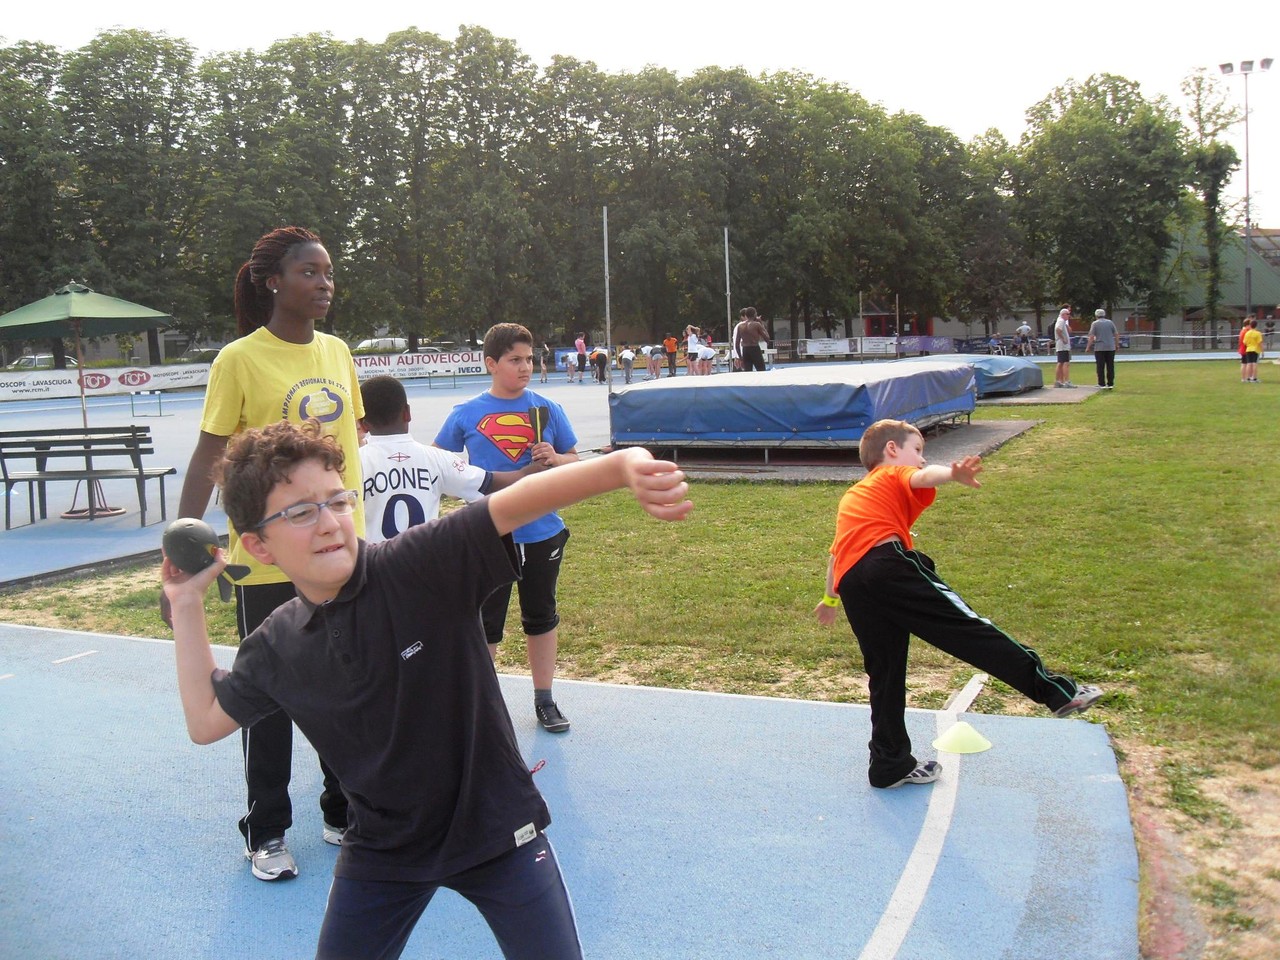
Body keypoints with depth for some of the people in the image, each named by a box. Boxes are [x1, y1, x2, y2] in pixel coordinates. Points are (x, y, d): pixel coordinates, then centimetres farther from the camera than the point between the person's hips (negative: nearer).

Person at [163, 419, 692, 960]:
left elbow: (514, 503, -36)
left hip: (496, 828, -3)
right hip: (383, 851, 4)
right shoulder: (275, 650, -7)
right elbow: (206, 721, 9)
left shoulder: (423, 566, -22)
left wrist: (620, 467, -54)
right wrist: (186, 604, 5)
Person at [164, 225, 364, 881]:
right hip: (269, 559, -5)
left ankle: (344, 814, 33)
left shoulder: (336, 352, 6)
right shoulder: (240, 359, -10)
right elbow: (206, 460, -10)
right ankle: (266, 833, 26)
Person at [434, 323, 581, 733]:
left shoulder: (547, 409, 0)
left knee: (541, 616, 14)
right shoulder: (466, 414, -2)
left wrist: (555, 458, -12)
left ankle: (544, 700, 28)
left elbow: (575, 460, 8)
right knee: (486, 623, 7)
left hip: (542, 532, 2)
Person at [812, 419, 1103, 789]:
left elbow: (835, 552, 45)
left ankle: (890, 764, 20)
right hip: (889, 561, -7)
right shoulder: (894, 475, 18)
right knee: (968, 629, -11)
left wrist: (829, 598, 57)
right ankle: (1055, 690, -16)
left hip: (851, 586, 7)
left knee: (885, 674, 14)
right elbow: (923, 477, -7)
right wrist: (953, 474, -29)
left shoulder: (850, 497, 38)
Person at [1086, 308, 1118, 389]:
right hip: (1111, 347, 3)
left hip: (1099, 348, -3)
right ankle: (1110, 384, 7)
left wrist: (1088, 347, -3)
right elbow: (1116, 335, 8)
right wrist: (1117, 344, 19)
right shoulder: (1110, 323, 8)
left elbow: (1091, 337, -8)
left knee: (1100, 367, 0)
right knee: (1110, 366, 6)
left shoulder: (1095, 323, -1)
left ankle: (1102, 384, -1)